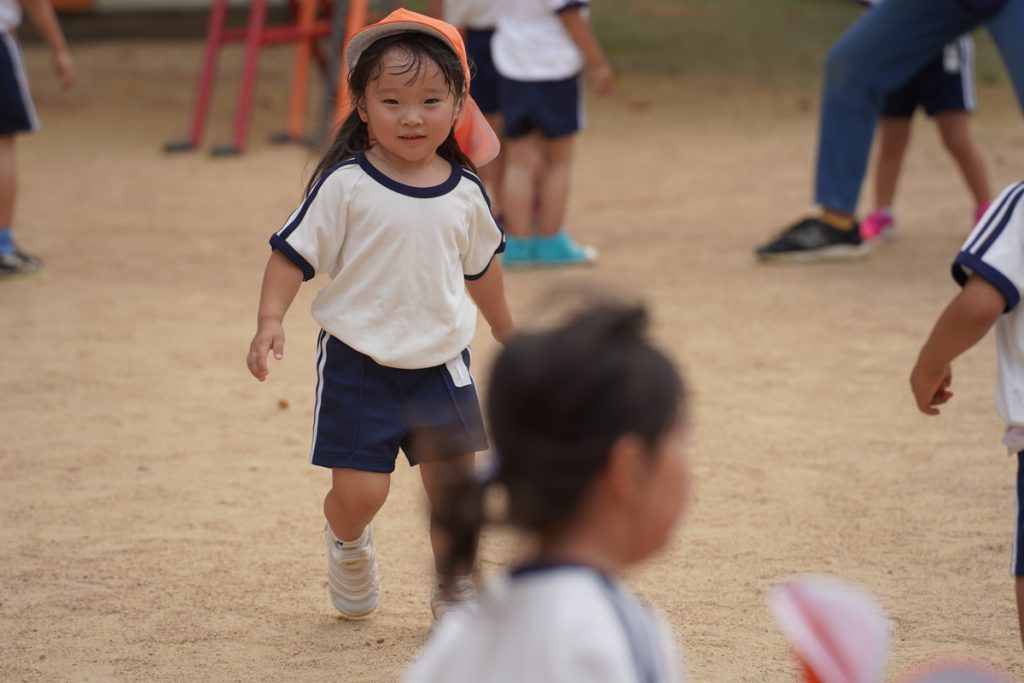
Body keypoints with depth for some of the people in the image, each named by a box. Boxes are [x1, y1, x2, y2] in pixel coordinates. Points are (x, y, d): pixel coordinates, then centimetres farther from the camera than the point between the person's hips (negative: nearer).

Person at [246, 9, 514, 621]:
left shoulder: (465, 193, 1)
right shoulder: (345, 185, -12)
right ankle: (348, 547, 29)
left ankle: (456, 589, 30)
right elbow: (293, 253, -10)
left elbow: (481, 266, 19)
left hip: (441, 363, 4)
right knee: (359, 491, -7)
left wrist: (507, 329, 32)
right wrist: (271, 321, -24)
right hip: (359, 365, -4)